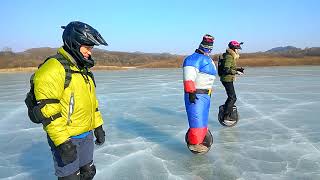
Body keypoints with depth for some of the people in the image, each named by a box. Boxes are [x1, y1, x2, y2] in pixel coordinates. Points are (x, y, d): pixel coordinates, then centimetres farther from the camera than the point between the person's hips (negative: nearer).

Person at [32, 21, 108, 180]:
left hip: (87, 135, 9)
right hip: (66, 138, -8)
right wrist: (62, 142, -24)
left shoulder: (83, 69, 11)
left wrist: (98, 126, 16)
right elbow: (48, 111, -23)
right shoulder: (53, 69, -18)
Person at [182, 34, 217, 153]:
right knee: (197, 119, -7)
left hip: (205, 94, 10)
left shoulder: (208, 60, 20)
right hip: (195, 95, -10)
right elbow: (188, 76, -24)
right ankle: (194, 144, 6)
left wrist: (209, 91, 28)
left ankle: (199, 140, 30)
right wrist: (191, 92, -29)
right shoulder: (195, 58, -13)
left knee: (203, 119, 16)